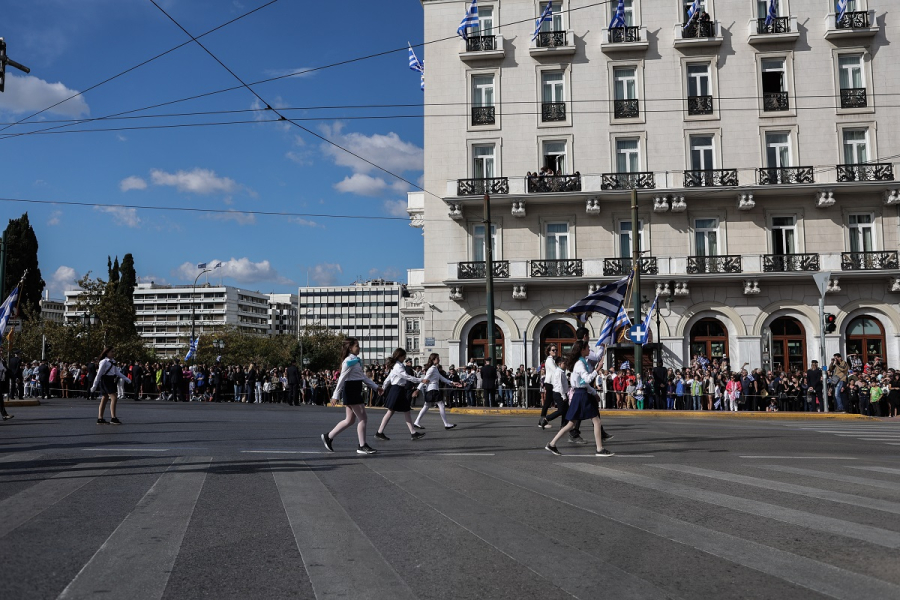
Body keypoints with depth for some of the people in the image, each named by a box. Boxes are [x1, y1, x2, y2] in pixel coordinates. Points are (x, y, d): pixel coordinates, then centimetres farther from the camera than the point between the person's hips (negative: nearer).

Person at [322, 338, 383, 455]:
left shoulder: (357, 360, 15)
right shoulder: (350, 361, -14)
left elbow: (363, 377, 22)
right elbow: (342, 378, -17)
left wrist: (376, 387, 22)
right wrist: (336, 395, -19)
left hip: (356, 391, 10)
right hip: (351, 390, -10)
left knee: (350, 420, 12)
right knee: (362, 418, -4)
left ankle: (328, 437, 19)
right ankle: (362, 446, 2)